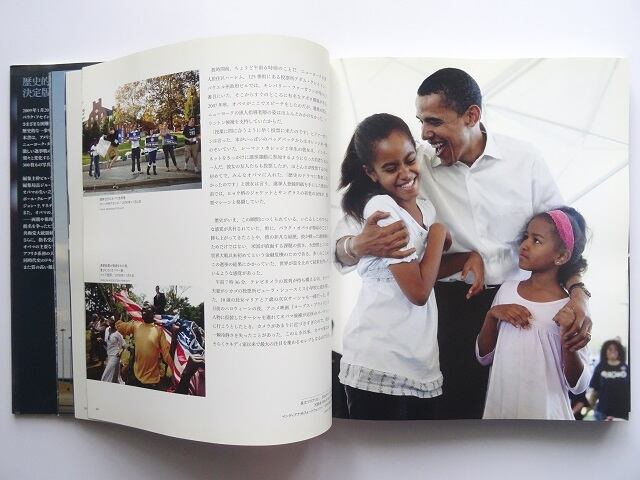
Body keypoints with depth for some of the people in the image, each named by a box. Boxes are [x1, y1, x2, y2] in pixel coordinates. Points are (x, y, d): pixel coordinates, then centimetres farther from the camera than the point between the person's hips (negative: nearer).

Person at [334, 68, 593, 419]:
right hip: (452, 307, -1)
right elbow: (343, 237, -11)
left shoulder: (524, 159, -4)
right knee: (457, 404, 8)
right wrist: (357, 246, -34)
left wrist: (578, 294, -10)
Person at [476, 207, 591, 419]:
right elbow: (484, 356, 2)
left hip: (544, 412, -3)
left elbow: (577, 385, -10)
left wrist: (568, 341, -26)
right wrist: (492, 314, -13)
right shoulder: (507, 290, -2)